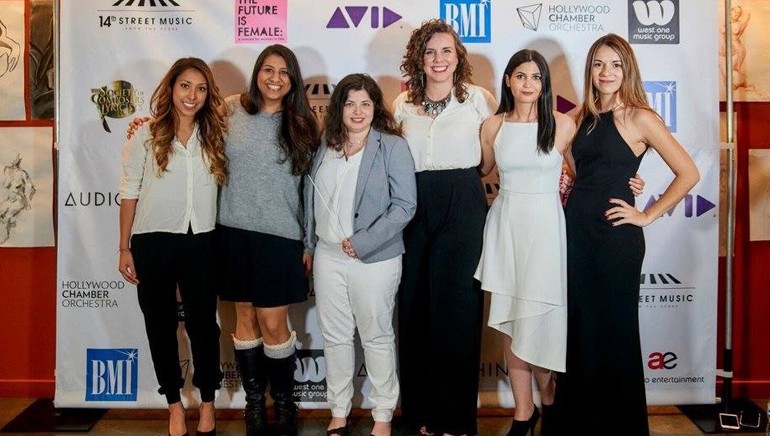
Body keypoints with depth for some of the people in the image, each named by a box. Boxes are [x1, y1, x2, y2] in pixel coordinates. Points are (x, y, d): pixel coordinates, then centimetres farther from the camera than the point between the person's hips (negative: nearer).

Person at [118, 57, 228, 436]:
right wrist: (124, 248, -2)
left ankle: (207, 402, 23)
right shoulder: (145, 136, -1)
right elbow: (129, 193, 0)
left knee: (203, 322, 5)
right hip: (153, 243, -1)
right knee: (160, 324, 9)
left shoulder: (214, 137, 5)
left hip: (201, 243, 1)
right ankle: (174, 404, 25)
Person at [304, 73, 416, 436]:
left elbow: (404, 205, -14)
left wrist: (363, 242, -18)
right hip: (328, 256, 5)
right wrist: (309, 243, 15)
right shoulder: (325, 147, 8)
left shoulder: (392, 147, -8)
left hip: (374, 259, -4)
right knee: (335, 337, 13)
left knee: (377, 337, 8)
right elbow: (312, 198, 17)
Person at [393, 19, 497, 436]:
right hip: (414, 209, 3)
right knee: (415, 307, 7)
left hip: (463, 209, -3)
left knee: (457, 307, 0)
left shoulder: (478, 98, 0)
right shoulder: (403, 104, 9)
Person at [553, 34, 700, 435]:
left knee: (615, 330, 5)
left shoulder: (639, 118, -7)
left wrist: (647, 215, -9)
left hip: (615, 235, -5)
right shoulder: (582, 117, 9)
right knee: (579, 326, 12)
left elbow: (688, 174, -10)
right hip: (576, 231, 6)